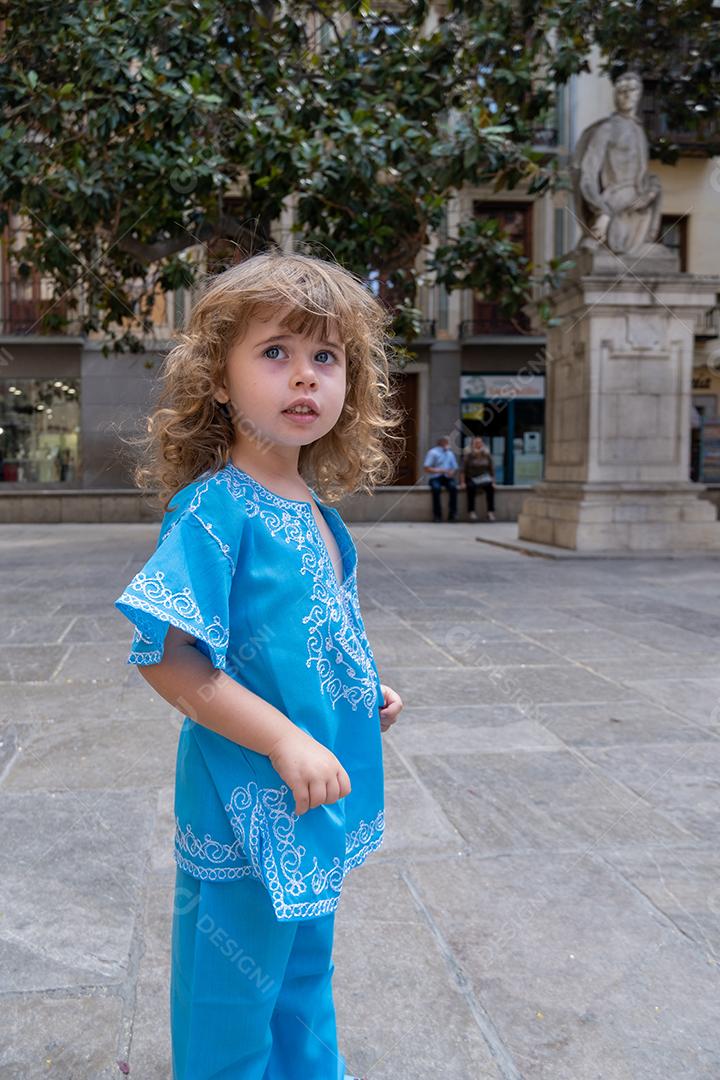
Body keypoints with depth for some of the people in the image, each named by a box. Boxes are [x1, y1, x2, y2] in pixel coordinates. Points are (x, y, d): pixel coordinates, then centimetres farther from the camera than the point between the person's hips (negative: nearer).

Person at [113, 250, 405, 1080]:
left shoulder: (318, 513, 4)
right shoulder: (215, 510, -21)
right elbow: (163, 655, -26)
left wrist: (365, 694, 4)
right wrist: (284, 740, -27)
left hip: (317, 802, 8)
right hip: (245, 807, -8)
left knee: (304, 977, 28)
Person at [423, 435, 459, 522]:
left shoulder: (450, 454, 14)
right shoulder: (433, 452, -2)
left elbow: (455, 468, 16)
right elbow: (426, 468, -9)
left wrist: (452, 472, -9)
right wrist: (439, 470, -18)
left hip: (447, 477, 3)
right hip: (435, 477, -3)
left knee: (453, 487, -30)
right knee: (436, 488, -37)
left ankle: (452, 514, -24)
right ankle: (437, 515, -26)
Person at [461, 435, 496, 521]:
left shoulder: (487, 455, 3)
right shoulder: (468, 456, -2)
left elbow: (492, 469, 5)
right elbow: (464, 470, -2)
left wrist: (493, 482, -5)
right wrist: (463, 482, -11)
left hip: (484, 479, 2)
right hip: (471, 479, -1)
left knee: (490, 487, -30)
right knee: (471, 487, -36)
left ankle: (491, 512, -29)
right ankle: (471, 512, -34)